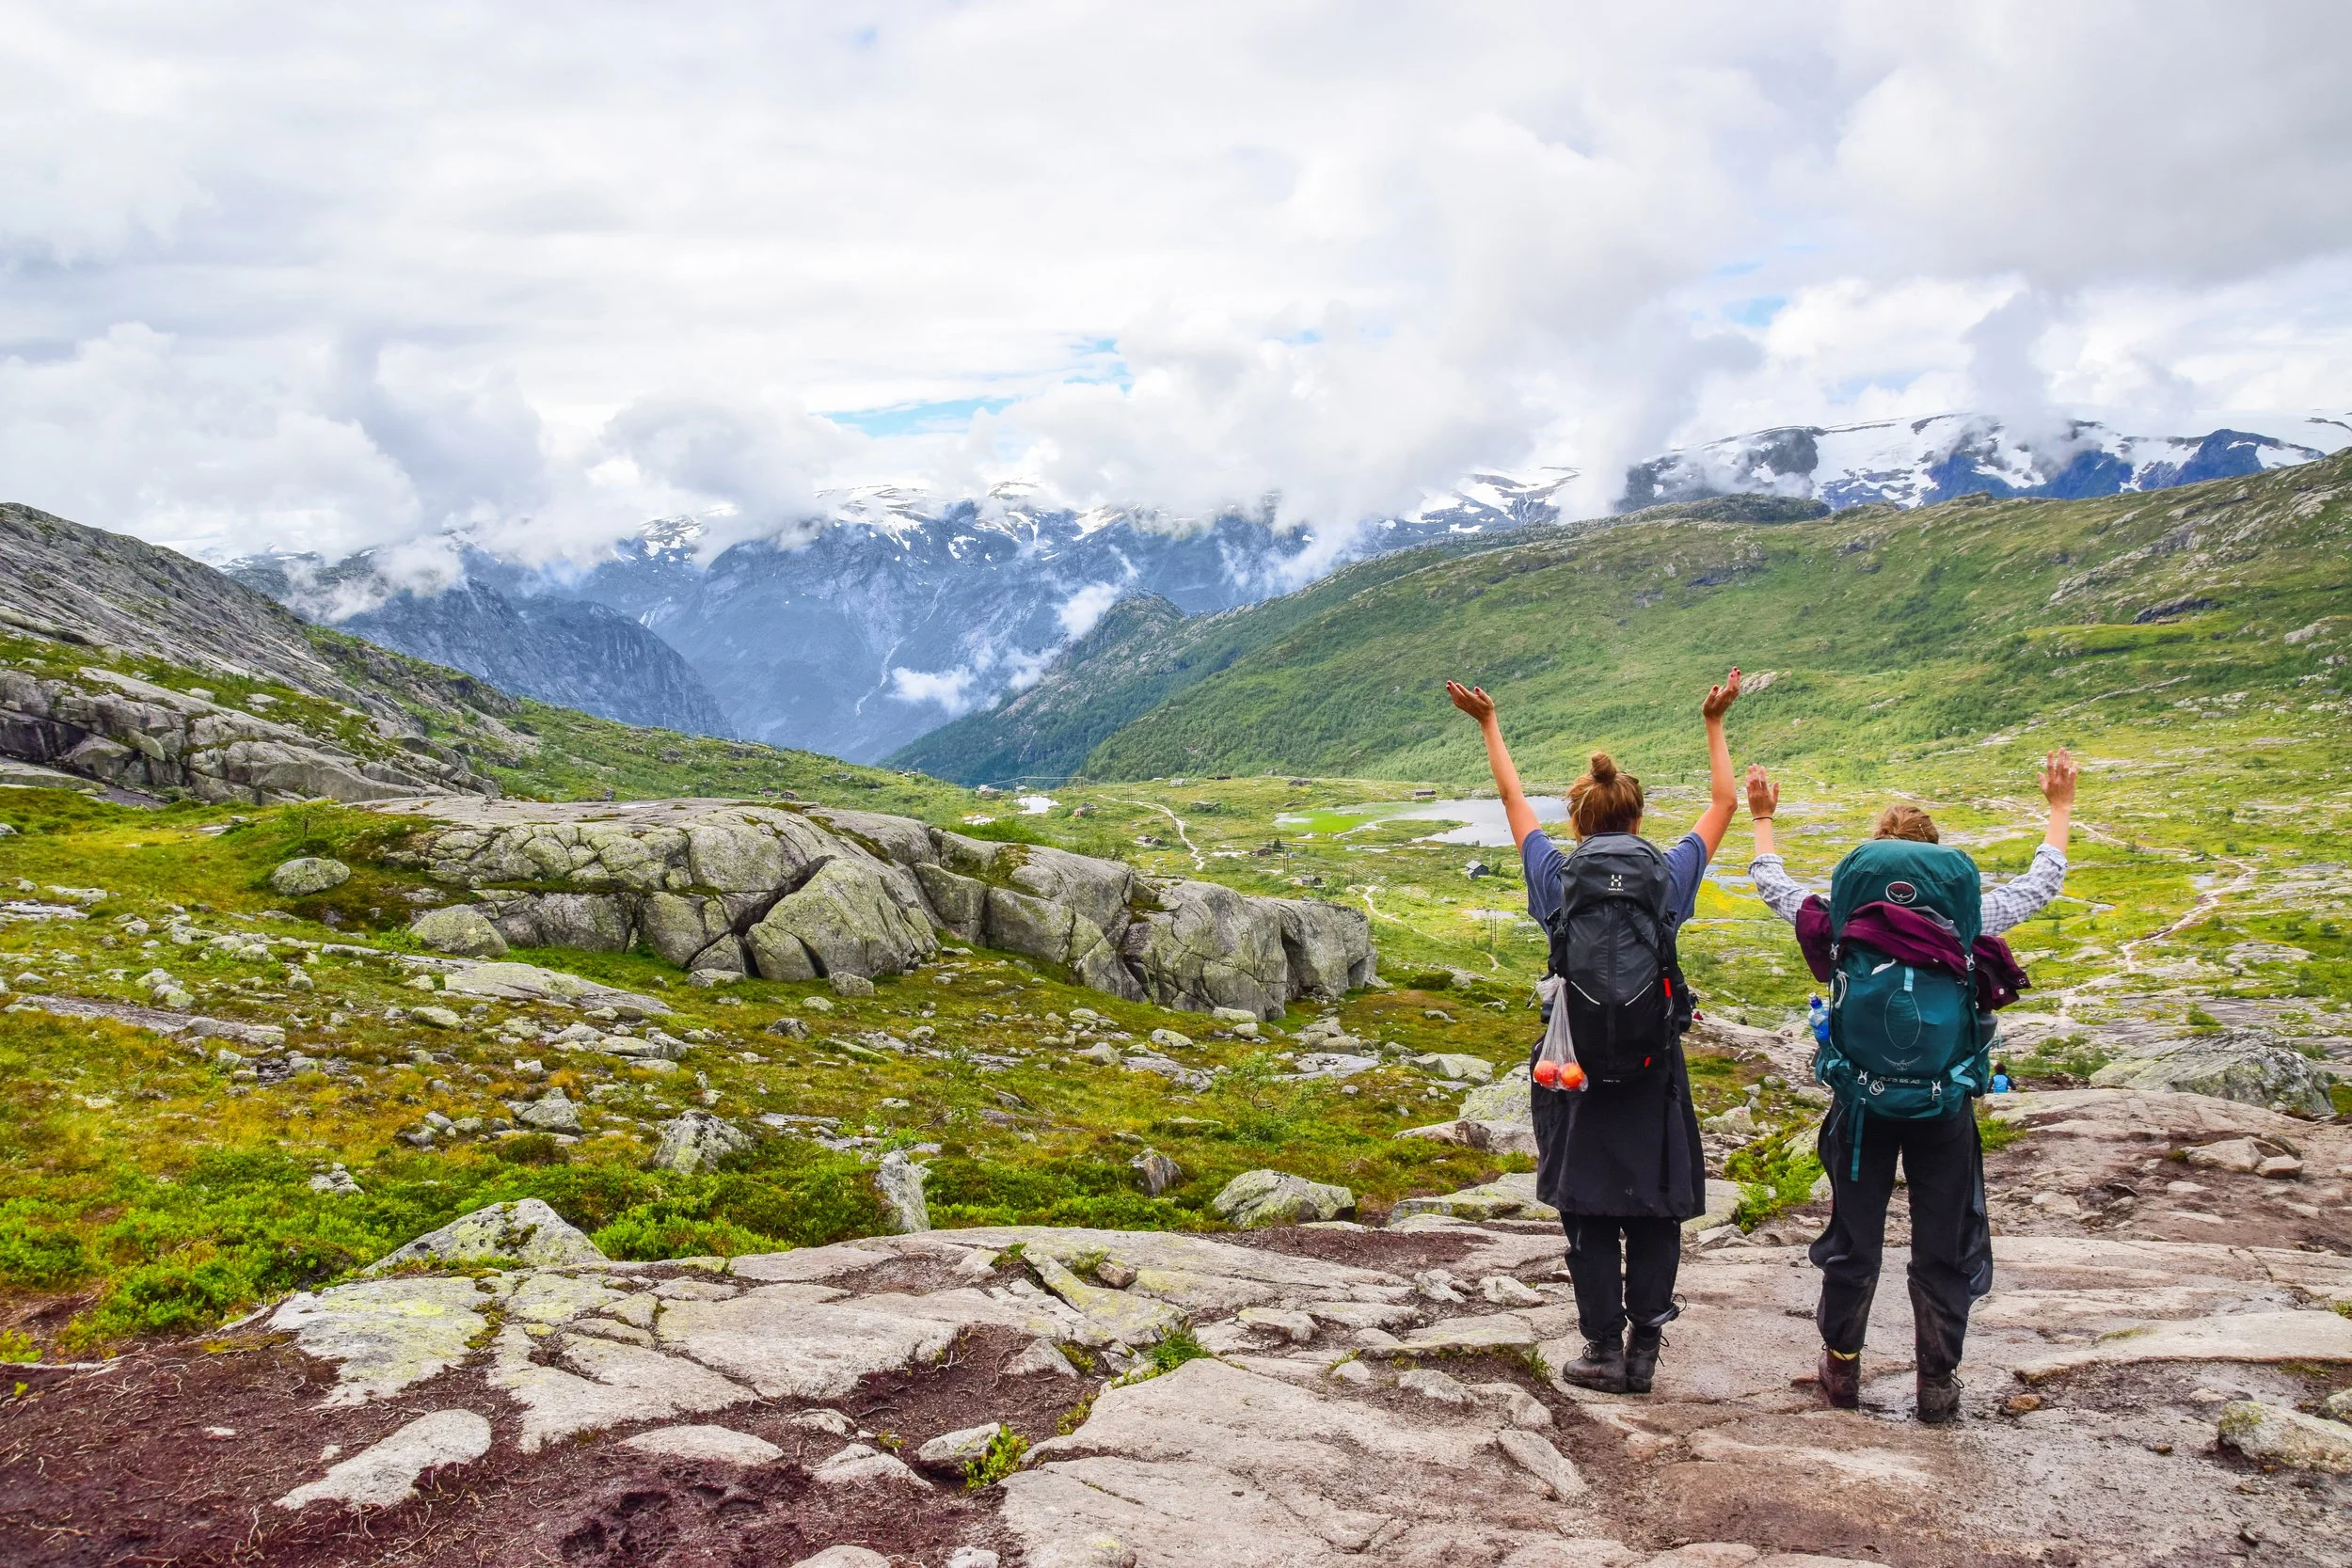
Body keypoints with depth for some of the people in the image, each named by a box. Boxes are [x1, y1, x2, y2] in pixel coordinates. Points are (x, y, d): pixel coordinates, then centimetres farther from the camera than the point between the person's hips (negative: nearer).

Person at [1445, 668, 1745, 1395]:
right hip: (1654, 1067, 0)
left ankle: (1604, 1349, 15)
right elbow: (1722, 803, 14)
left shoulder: (1557, 877, -3)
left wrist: (1489, 724, 26)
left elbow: (1514, 798, 13)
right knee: (1655, 1210, 10)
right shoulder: (1668, 876, -3)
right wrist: (1715, 724, 26)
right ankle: (1644, 1349, 14)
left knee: (1589, 1212, 9)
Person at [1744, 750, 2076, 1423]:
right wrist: (2060, 806, 17)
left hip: (1864, 1104, 1)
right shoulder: (1965, 924, -12)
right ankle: (1938, 1385, 23)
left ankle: (1842, 1368, 28)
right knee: (1943, 1250, 13)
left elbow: (1772, 885, 7)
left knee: (1854, 1242, 15)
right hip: (1944, 1108, -1)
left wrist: (1762, 818, 21)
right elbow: (2043, 882, 4)